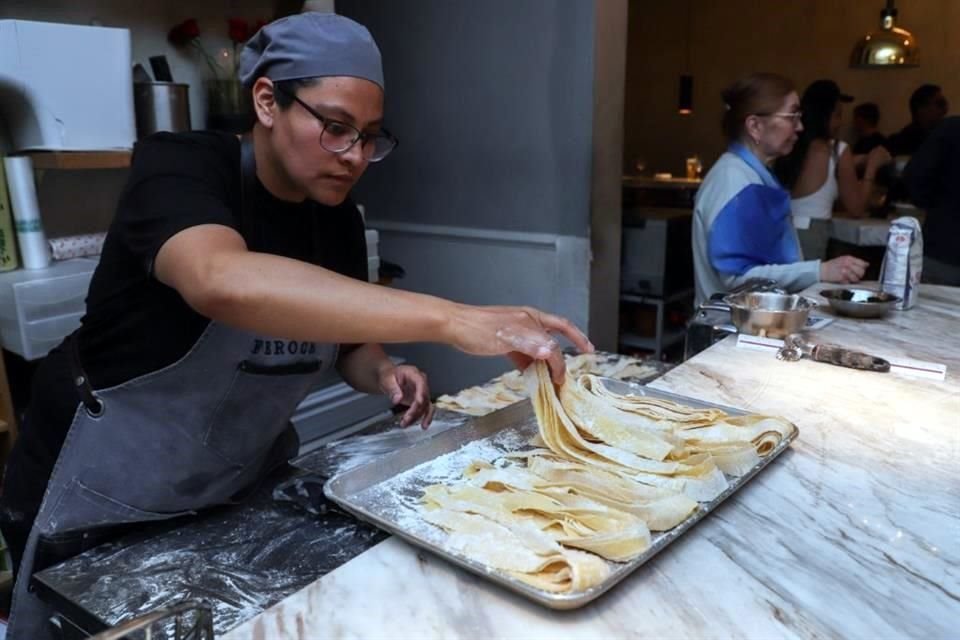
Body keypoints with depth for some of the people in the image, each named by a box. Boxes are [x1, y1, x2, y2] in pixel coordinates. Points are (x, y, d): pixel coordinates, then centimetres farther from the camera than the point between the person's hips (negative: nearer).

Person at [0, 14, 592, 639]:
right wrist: (450, 319, -52)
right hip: (105, 499, -5)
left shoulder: (338, 219, -5)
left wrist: (382, 372, -17)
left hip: (245, 488, 5)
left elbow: (347, 340, 7)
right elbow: (223, 282, -46)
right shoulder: (178, 167, -23)